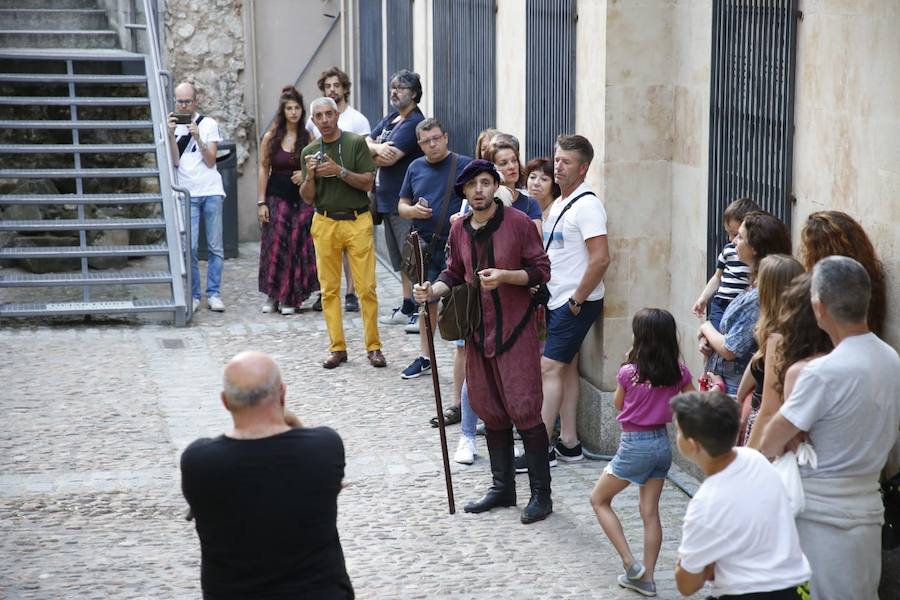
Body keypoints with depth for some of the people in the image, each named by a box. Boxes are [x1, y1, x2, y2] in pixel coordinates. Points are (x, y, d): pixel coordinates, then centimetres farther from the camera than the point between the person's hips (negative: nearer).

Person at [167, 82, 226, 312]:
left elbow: (210, 161, -1)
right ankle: (193, 295, 1)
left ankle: (214, 294, 6)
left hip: (211, 191, 0)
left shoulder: (209, 124, 6)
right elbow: (174, 161, -3)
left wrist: (198, 138, -12)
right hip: (187, 193, 0)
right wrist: (171, 134, -12)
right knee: (189, 247, -7)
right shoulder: (171, 125, 8)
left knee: (215, 247, 0)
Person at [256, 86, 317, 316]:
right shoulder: (270, 138, 2)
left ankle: (289, 298, 8)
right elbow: (264, 170, 3)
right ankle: (272, 295, 7)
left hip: (303, 199, 1)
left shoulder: (309, 138, 3)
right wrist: (261, 202, -2)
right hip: (277, 198, 0)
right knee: (275, 246, -4)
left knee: (298, 247, 0)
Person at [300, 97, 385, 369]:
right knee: (329, 288, 2)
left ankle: (373, 347, 1)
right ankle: (338, 348, 8)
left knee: (366, 287, -6)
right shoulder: (310, 151, 12)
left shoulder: (356, 143, 1)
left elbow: (368, 183, -4)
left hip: (357, 221, -3)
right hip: (325, 224, 3)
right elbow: (308, 198, 11)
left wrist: (339, 171, -16)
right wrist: (310, 176, -7)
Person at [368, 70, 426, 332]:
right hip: (388, 200, 9)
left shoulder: (414, 123, -13)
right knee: (402, 260, 16)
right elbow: (366, 143, 9)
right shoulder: (391, 119, 16)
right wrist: (377, 148, -13)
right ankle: (407, 308, 24)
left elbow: (388, 158, -21)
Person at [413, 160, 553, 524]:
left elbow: (541, 270, -7)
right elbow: (454, 273, 16)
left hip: (515, 330, -6)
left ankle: (541, 493, 0)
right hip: (478, 331, 6)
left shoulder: (518, 223, -9)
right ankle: (503, 487, 25)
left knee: (523, 409, -8)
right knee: (490, 412, 12)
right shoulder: (459, 229, 7)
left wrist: (504, 276, -22)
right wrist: (433, 290, -4)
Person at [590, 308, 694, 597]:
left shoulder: (628, 372, -17)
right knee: (650, 512, 12)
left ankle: (630, 563, 2)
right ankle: (646, 578, 14)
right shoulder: (679, 372, -6)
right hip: (662, 443, 5)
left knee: (599, 499, 12)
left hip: (635, 445, -5)